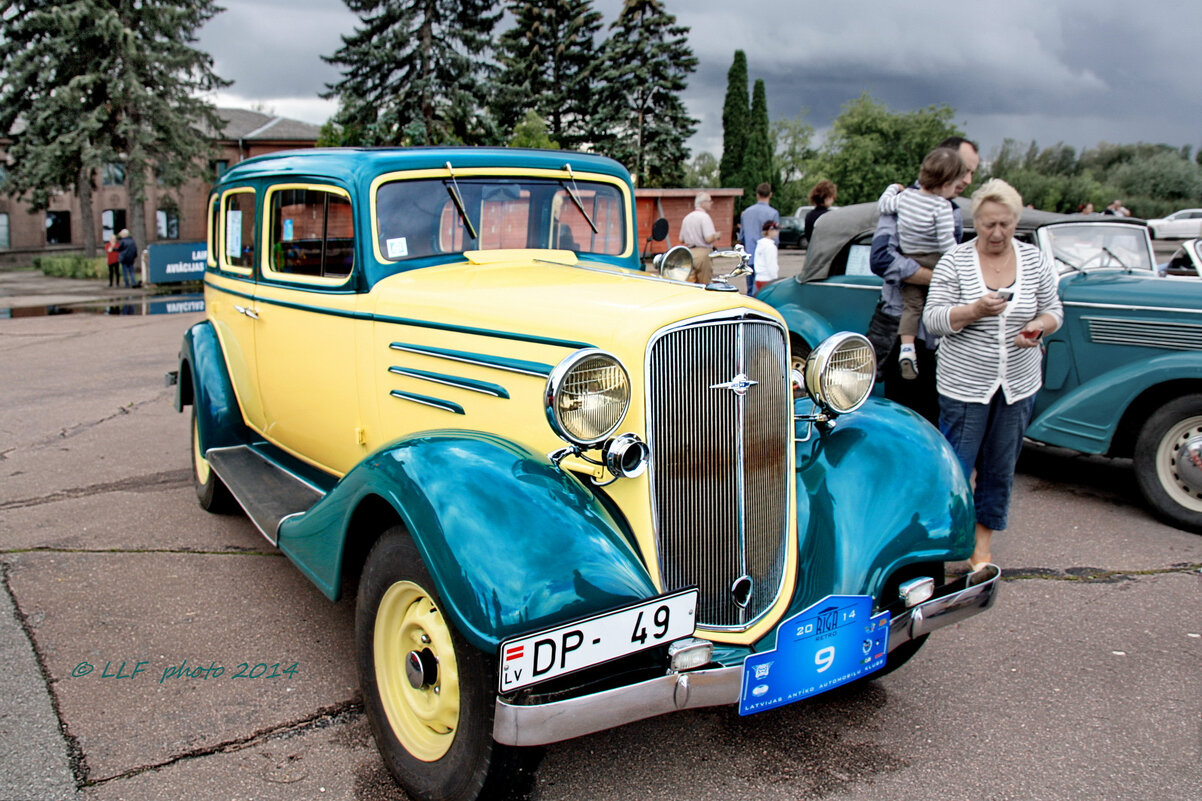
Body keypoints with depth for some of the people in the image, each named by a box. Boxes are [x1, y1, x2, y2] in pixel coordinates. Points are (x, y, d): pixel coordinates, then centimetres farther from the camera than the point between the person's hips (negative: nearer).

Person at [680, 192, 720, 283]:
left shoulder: (686, 218, 14)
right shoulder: (704, 216, -11)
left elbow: (681, 239, 18)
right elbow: (709, 238, -20)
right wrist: (717, 236, -1)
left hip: (688, 254, 8)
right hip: (703, 253, -7)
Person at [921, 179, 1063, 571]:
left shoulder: (1035, 260, 4)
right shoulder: (954, 261, -6)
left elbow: (1054, 311, 10)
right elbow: (932, 319, -11)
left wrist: (1039, 326, -13)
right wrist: (974, 310, -27)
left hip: (1019, 384, 4)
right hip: (964, 385, -3)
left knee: (1001, 468, 11)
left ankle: (982, 543, 26)